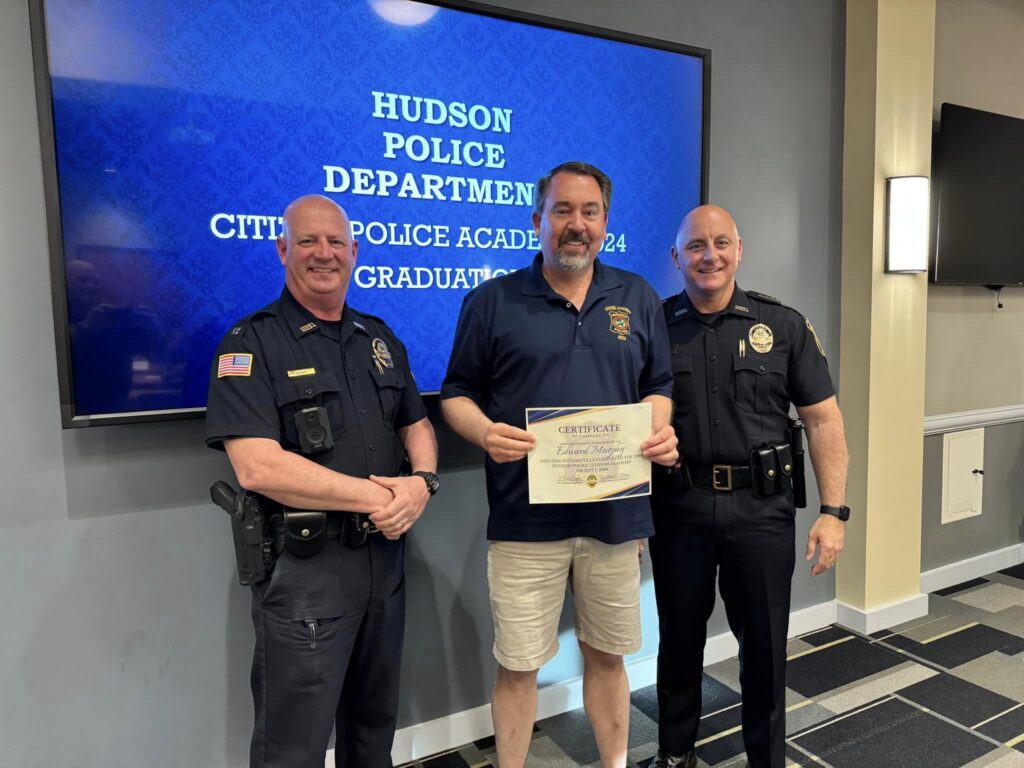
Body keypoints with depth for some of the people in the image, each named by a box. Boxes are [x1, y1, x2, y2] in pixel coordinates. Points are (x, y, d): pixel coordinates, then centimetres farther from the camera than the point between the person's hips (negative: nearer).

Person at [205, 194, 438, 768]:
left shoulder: (380, 339, 10)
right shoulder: (251, 345, -10)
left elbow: (418, 426, 12)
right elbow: (258, 467, -21)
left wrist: (422, 483, -10)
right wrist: (376, 496, -19)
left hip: (386, 555, 6)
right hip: (303, 566, -5)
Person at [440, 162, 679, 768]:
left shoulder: (639, 299, 9)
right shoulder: (492, 301, 0)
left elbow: (659, 386, 14)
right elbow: (457, 394, 3)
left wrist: (660, 430, -8)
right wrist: (485, 432, -17)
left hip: (617, 512, 3)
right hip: (525, 517, -2)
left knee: (607, 654, 19)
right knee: (518, 666, 8)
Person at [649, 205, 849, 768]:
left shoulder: (784, 325, 0)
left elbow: (823, 420, 1)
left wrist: (833, 511, -6)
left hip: (762, 509, 0)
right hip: (679, 507, 1)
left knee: (764, 643, 13)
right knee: (680, 637, 16)